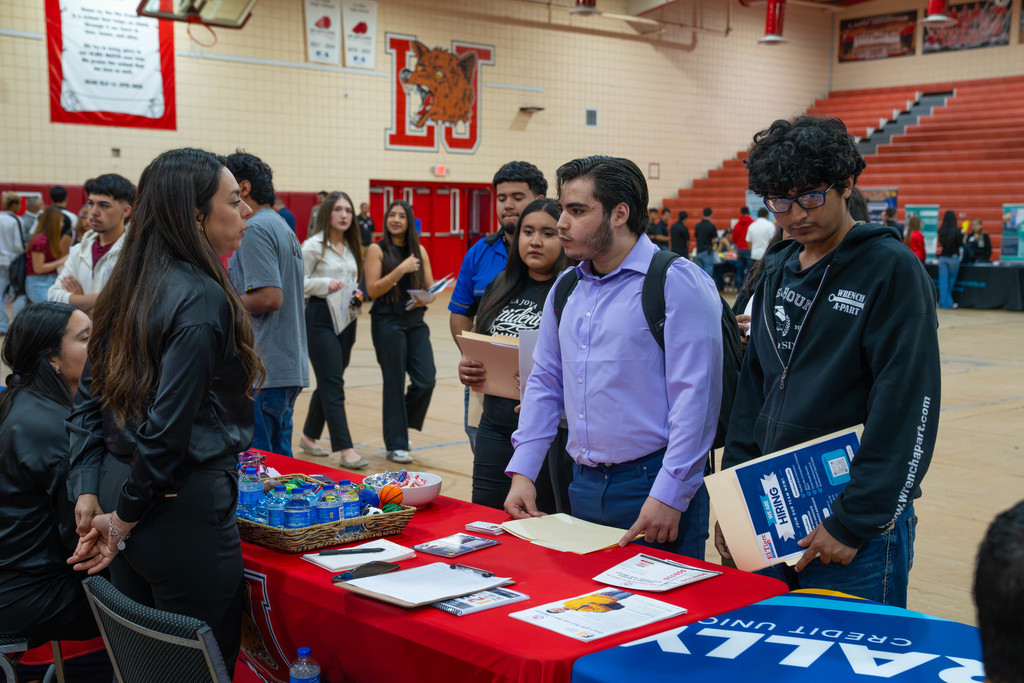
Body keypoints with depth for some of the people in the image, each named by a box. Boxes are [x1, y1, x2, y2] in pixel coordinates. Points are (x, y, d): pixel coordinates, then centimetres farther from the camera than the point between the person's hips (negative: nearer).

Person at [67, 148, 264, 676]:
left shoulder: (126, 291, 9)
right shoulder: (202, 300, -17)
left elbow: (88, 398, 11)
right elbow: (168, 430, -20)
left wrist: (89, 494, 8)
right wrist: (124, 520, -9)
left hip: (118, 490, 9)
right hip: (185, 511, -8)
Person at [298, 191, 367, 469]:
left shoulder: (352, 247, 14)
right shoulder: (314, 246, -8)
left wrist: (356, 293, 3)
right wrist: (325, 284, -22)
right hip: (321, 318, -8)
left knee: (328, 382, 14)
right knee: (333, 385, -9)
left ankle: (309, 436, 30)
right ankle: (345, 449, -10)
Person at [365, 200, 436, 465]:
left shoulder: (419, 251, 10)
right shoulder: (377, 250, -1)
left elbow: (430, 288, 11)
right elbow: (373, 290, -10)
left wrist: (425, 299, -12)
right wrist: (400, 270, -19)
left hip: (416, 322, 4)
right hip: (388, 322, -4)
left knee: (426, 380, -4)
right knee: (394, 384, 0)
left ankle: (402, 426, 22)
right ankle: (395, 445, 10)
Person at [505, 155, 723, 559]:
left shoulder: (677, 283, -11)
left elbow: (695, 396, -16)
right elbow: (545, 383, 16)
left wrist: (669, 495, -19)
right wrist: (522, 472, 9)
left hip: (653, 484, -7)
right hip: (583, 487, 7)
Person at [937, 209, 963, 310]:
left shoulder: (940, 230, -2)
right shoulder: (956, 231, -12)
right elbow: (961, 245, -9)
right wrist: (962, 235, 3)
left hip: (942, 257, 3)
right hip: (953, 257, -3)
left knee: (943, 281, 3)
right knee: (951, 280, 11)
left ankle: (944, 301, 2)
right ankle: (948, 302, 17)